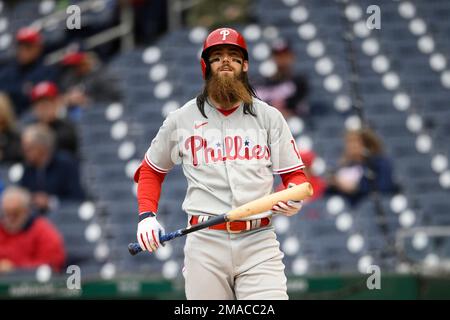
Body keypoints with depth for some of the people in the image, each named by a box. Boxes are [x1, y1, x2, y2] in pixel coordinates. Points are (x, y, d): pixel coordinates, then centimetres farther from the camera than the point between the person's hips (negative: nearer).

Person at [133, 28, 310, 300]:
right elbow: (151, 170, 23)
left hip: (259, 240, 0)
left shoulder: (269, 117, 12)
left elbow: (294, 174, 12)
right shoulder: (182, 119, 12)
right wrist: (147, 214, 7)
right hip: (205, 243, 0)